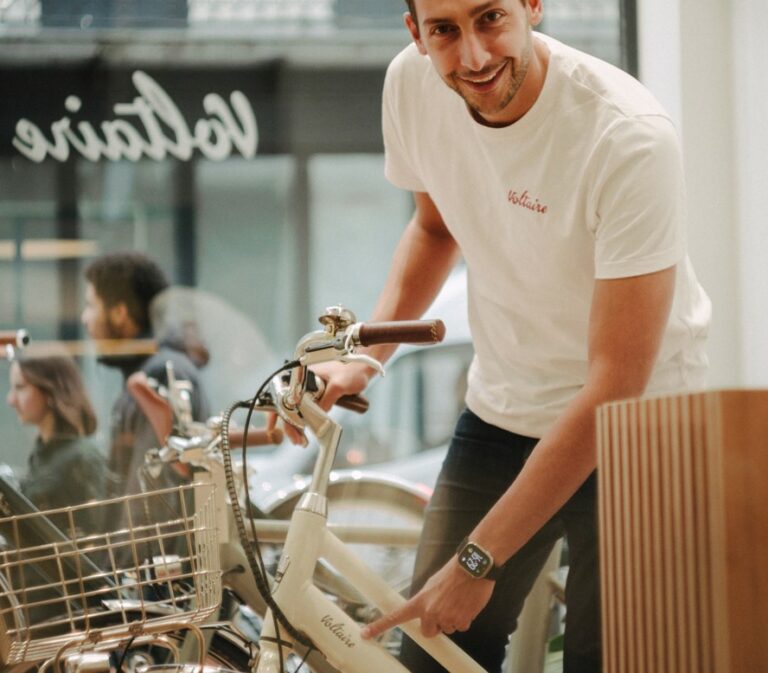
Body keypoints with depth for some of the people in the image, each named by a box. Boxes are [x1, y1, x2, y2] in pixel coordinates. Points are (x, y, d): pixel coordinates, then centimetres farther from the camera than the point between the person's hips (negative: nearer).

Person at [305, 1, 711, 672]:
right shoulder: (412, 83, -11)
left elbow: (614, 388, -27)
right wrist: (363, 358, -3)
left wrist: (477, 561, -27)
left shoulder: (630, 138, -29)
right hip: (500, 410, 5)